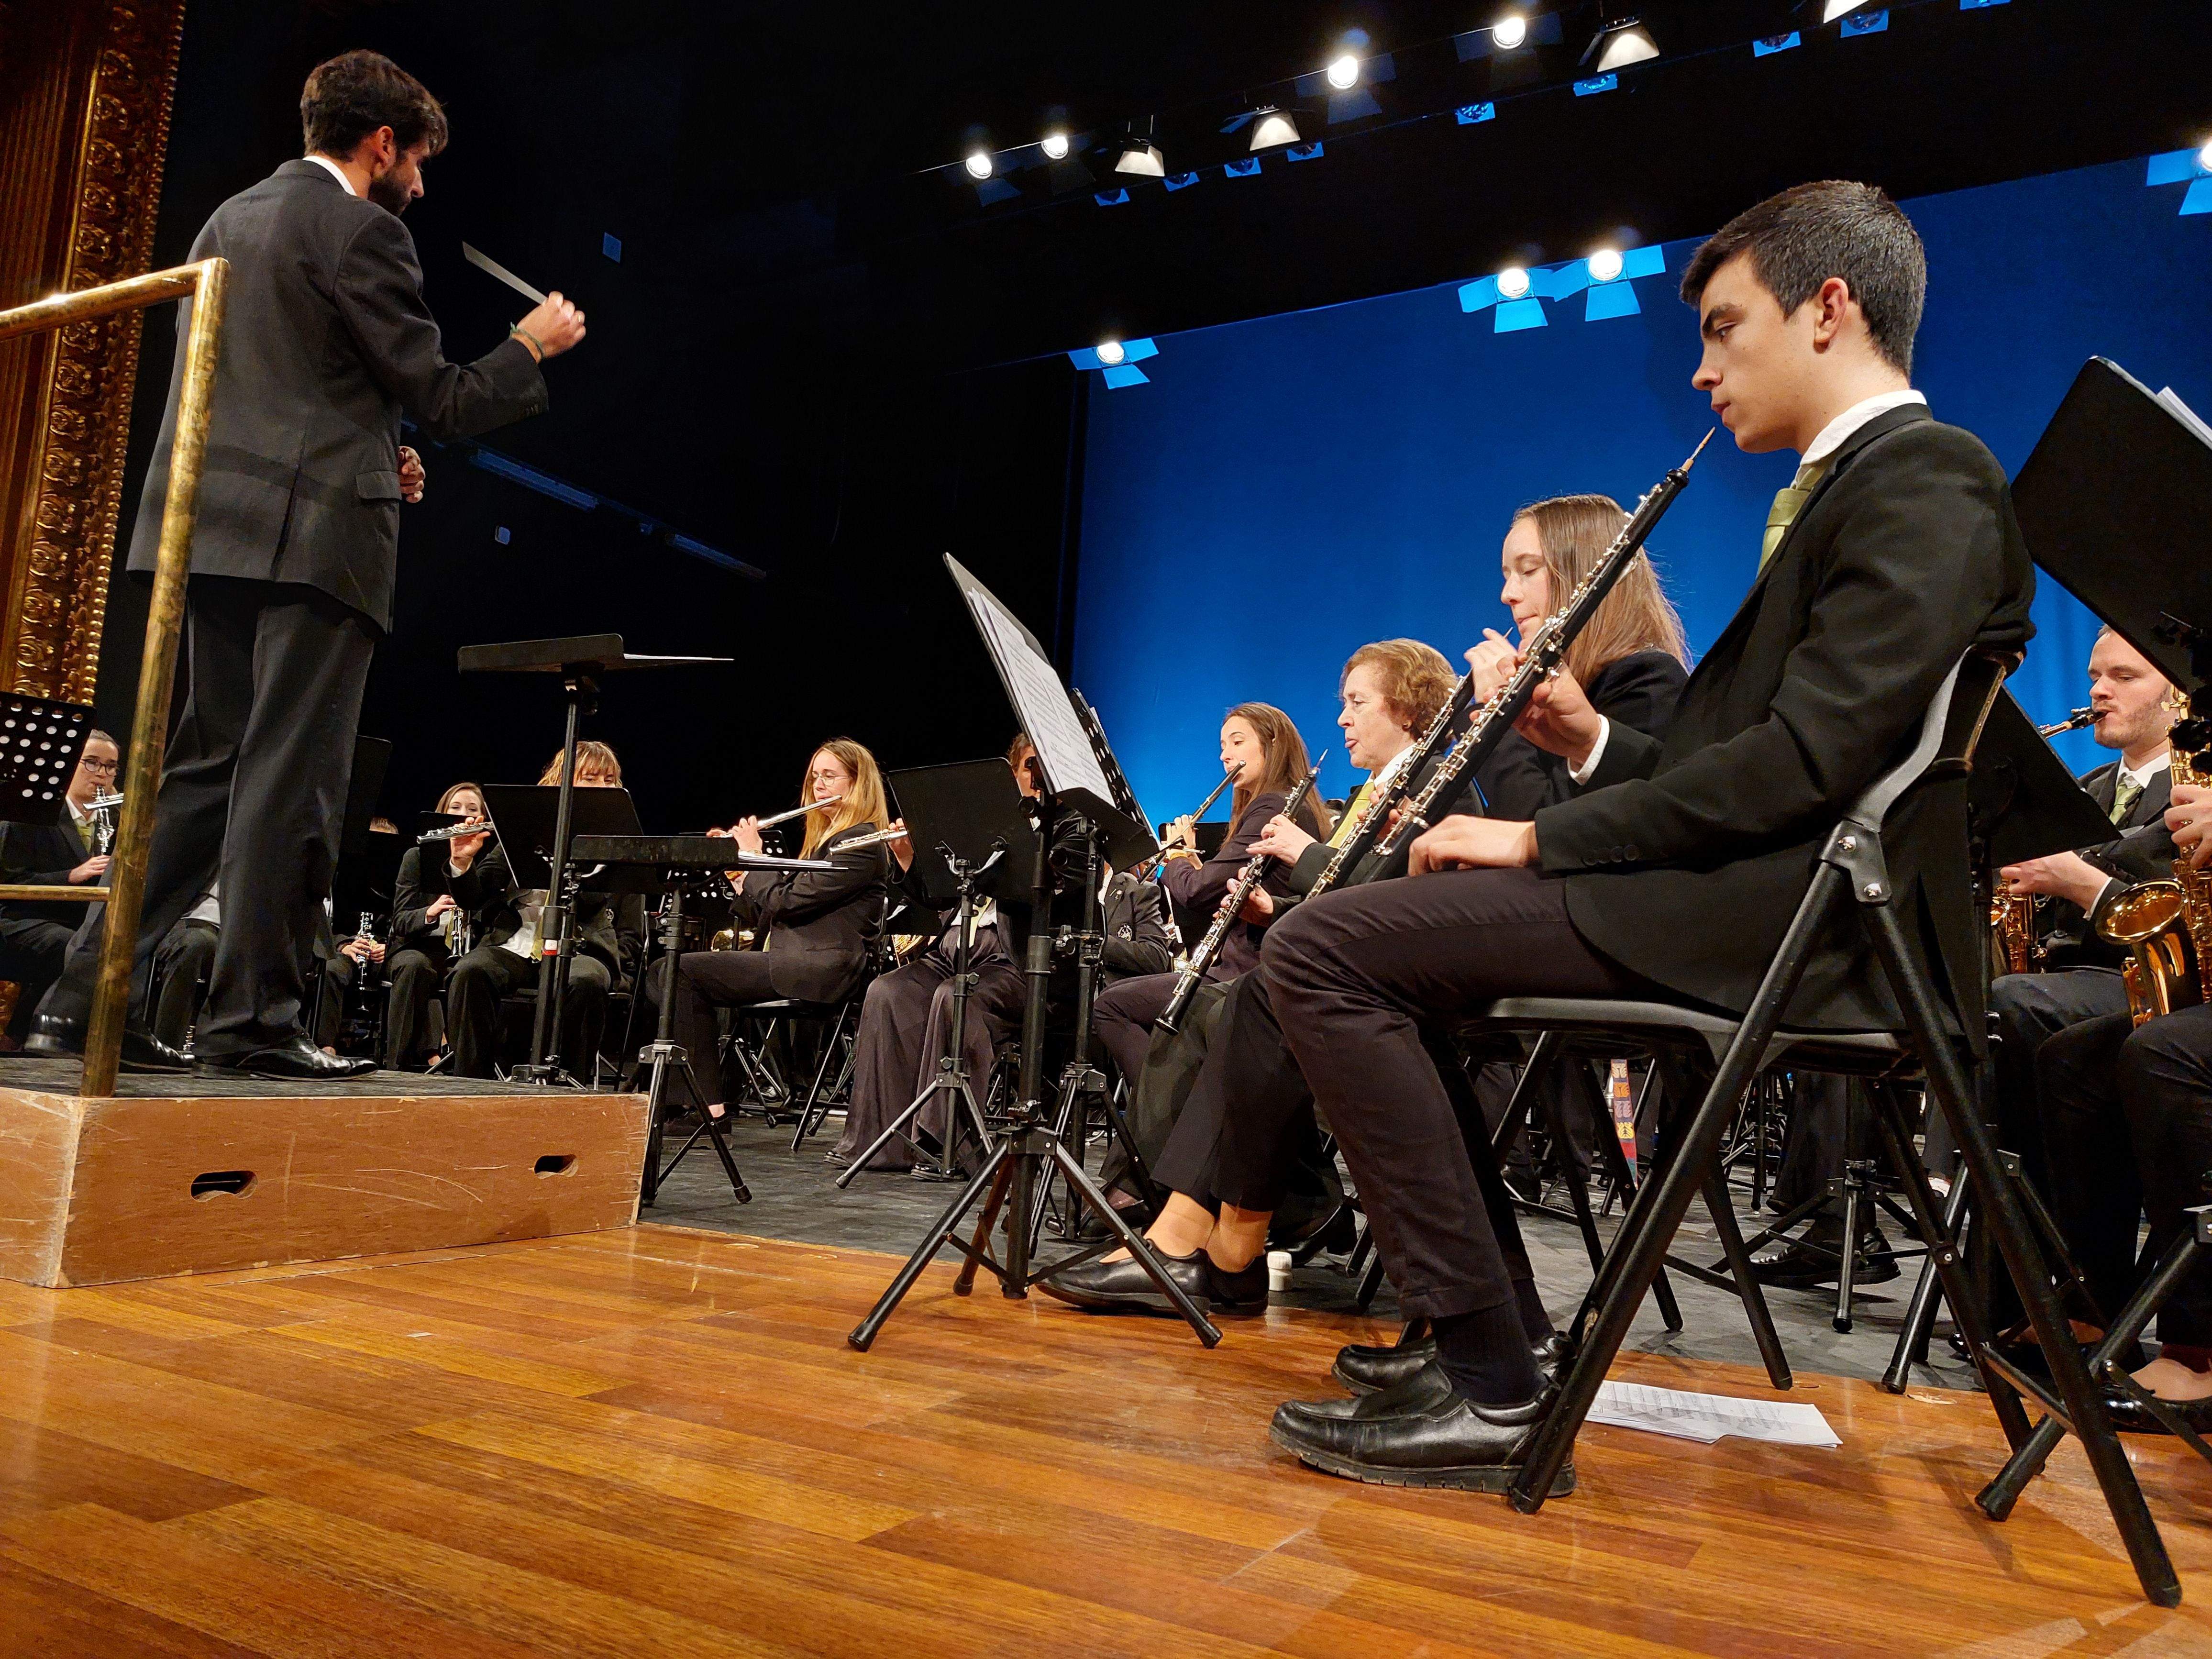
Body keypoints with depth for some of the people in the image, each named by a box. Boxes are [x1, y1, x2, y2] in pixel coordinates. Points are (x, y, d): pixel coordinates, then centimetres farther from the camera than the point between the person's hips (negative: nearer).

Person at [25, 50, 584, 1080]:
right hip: (315, 535, -8)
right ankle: (253, 1022, -3)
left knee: (206, 772, 12)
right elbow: (441, 401, -7)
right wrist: (532, 347, 9)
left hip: (214, 530, 9)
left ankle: (87, 999, 12)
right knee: (292, 781, -6)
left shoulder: (231, 221, 22)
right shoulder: (359, 231, -5)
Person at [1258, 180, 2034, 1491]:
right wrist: (1597, 743, 9)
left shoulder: (1922, 477, -8)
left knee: (1323, 947, -19)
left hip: (1800, 920, -11)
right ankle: (1439, 1327, 14)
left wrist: (1545, 837, -15)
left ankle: (1492, 1389, -14)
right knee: (1382, 939, 17)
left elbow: (1811, 759, -20)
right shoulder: (1850, 487, 23)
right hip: (1762, 894, 11)